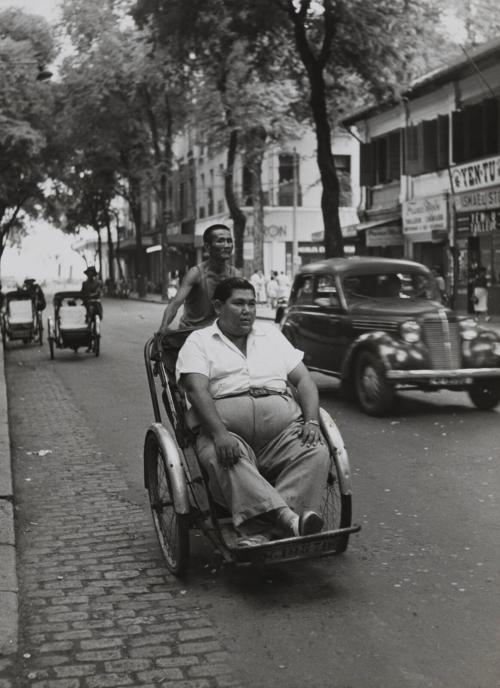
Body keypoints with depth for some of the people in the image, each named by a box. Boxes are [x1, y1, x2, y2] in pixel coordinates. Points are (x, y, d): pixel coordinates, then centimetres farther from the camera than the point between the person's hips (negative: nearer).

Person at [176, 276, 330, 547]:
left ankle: (257, 533, -42)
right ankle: (286, 517, -54)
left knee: (316, 452, -28)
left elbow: (303, 379, 20)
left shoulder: (271, 335, 27)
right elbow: (197, 390, -4)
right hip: (224, 427, -3)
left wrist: (312, 422, -1)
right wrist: (220, 434, -22)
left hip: (284, 426, 3)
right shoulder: (199, 341, 14)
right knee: (227, 461, -37)